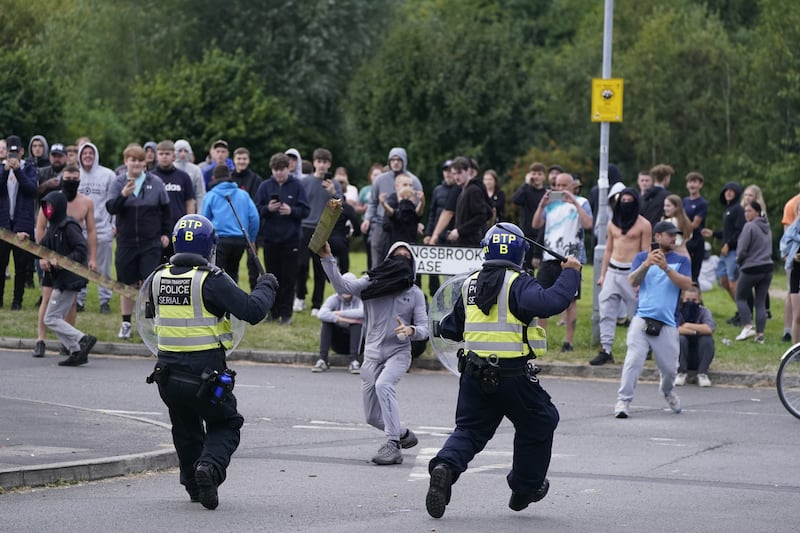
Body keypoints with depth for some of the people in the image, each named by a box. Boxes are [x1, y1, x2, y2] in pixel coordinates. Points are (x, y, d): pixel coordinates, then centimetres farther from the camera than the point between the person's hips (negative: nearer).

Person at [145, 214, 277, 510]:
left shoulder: (157, 279, 1)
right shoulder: (211, 280, -16)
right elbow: (252, 311, -18)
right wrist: (266, 287, 1)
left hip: (167, 375, 5)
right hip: (206, 375, -4)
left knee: (185, 429, 26)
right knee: (225, 425, 15)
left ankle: (193, 485, 27)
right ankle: (211, 464, -12)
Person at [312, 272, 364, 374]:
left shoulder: (359, 299, -11)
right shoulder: (334, 299, -7)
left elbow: (363, 312, -36)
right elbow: (321, 314, -28)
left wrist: (340, 313, -29)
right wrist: (343, 319, -37)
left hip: (356, 341, -2)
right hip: (338, 344, 2)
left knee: (357, 322, -29)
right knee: (327, 320, -22)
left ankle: (353, 361, -34)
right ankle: (322, 360, -27)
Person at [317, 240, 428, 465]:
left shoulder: (414, 293, 3)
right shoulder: (372, 283, 3)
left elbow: (424, 329, -1)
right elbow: (342, 286, -12)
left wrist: (411, 331, -24)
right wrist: (327, 259, -24)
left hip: (398, 352, -3)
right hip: (372, 354, 3)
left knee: (383, 385, -34)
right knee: (372, 417, 8)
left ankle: (392, 446, -33)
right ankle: (403, 435, 37)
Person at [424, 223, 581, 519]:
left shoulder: (470, 285, 8)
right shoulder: (518, 284, -11)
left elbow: (451, 328, 17)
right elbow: (551, 302, -29)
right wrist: (570, 273, -15)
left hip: (474, 373, 5)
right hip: (513, 377, -5)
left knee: (469, 429, 12)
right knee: (539, 424, 17)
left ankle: (445, 467, -18)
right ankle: (525, 488, 27)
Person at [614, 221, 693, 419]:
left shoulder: (681, 260, 13)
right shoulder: (642, 257, 13)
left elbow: (686, 284, -3)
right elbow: (633, 281, -1)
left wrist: (666, 268, -16)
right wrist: (646, 264, -18)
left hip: (667, 323, 1)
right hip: (642, 319, -1)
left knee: (669, 368, 4)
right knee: (633, 360, -17)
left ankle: (668, 392, 35)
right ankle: (623, 401, -15)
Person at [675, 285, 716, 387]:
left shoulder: (704, 311, -6)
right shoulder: (677, 311, -9)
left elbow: (710, 328, -27)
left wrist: (688, 326, -22)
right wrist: (695, 331, -25)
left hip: (699, 358, 1)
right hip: (682, 356, -1)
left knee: (707, 339, -26)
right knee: (680, 339, -28)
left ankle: (702, 374, -17)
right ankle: (681, 373, -18)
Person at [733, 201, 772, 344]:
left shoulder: (749, 226, -14)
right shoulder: (767, 228, 10)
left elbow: (742, 249, -15)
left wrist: (739, 260, 4)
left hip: (750, 269, -7)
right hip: (767, 268, 7)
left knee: (741, 298, 10)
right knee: (761, 302, 8)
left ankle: (747, 326, -4)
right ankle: (760, 334, 3)